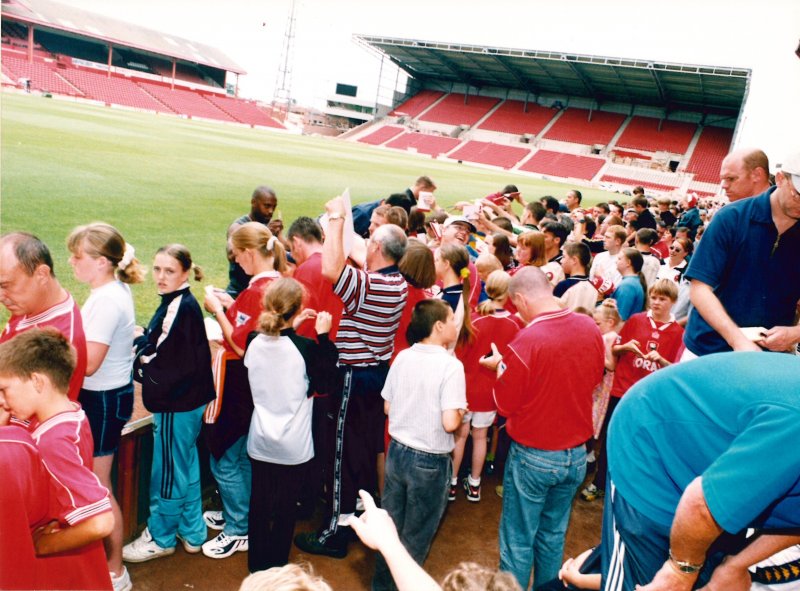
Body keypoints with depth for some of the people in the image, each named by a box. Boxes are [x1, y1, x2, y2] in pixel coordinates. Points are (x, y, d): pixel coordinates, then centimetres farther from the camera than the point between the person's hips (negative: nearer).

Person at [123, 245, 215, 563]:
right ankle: (192, 533, 34)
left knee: (168, 473, 7)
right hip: (182, 402, 10)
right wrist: (141, 343, -7)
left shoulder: (183, 308, -22)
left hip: (177, 405, -10)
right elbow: (156, 343, 11)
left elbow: (174, 365, -25)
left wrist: (142, 364, -10)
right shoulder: (172, 304, 9)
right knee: (186, 468, 19)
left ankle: (160, 538, 25)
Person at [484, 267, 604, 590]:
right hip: (577, 455, 6)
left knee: (518, 541, 13)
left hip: (533, 457, -5)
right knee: (553, 535, 23)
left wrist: (500, 365, 1)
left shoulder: (525, 342, -25)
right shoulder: (590, 327, -7)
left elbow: (505, 405, -13)